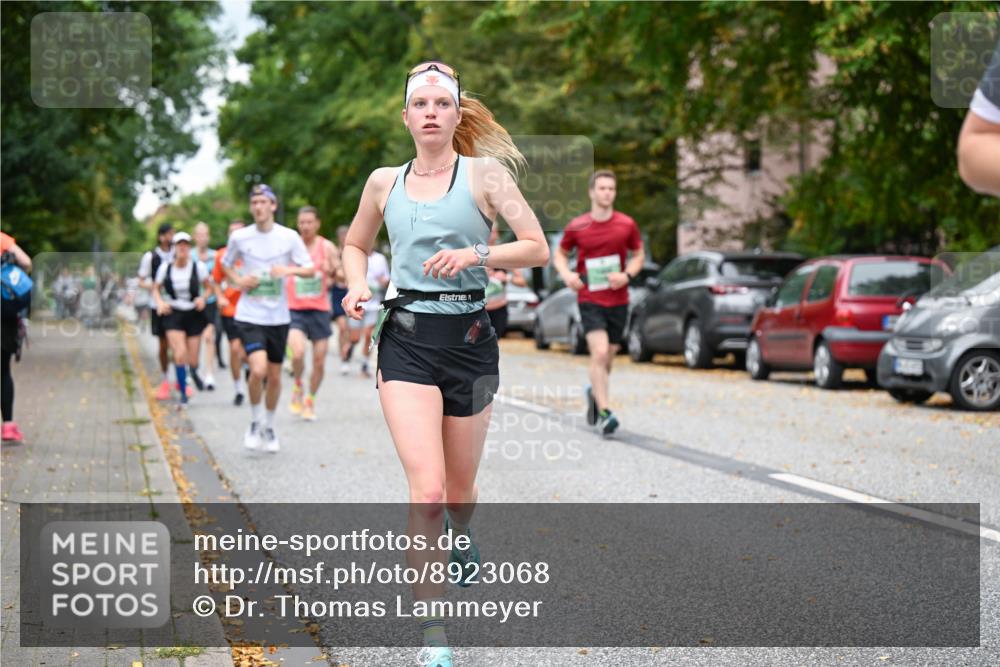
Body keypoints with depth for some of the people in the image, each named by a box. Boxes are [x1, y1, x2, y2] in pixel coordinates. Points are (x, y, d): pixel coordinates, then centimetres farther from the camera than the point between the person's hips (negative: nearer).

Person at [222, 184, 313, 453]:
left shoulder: (289, 237, -2)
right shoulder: (239, 237, -1)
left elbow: (310, 269, 1)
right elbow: (226, 265, 16)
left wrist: (289, 270, -18)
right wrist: (238, 280, -5)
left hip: (278, 317, 2)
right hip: (249, 316, -2)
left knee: (274, 376, 10)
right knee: (258, 369, -20)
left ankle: (269, 426, 32)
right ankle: (255, 423, 4)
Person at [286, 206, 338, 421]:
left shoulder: (327, 247, -1)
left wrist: (332, 270, -27)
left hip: (320, 310, 1)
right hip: (295, 311, -1)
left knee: (319, 361, 4)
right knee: (298, 353, -23)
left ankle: (311, 400, 25)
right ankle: (297, 388, 4)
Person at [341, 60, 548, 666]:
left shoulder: (485, 172, 1)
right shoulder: (385, 182, 9)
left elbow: (538, 249, -4)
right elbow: (356, 245, 25)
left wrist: (475, 254, -19)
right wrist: (358, 285, 4)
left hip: (469, 338, 0)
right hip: (406, 341, 0)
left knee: (459, 490, 13)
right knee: (427, 492, -16)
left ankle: (462, 539, 53)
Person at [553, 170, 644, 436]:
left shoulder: (627, 225, 1)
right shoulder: (576, 226, -2)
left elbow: (639, 255, 12)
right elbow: (560, 254, 12)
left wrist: (627, 275, -7)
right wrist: (566, 274, -8)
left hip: (618, 301, 3)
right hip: (589, 301, -3)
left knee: (607, 359, 12)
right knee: (600, 353, -19)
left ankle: (594, 392, 43)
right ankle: (604, 413, -18)